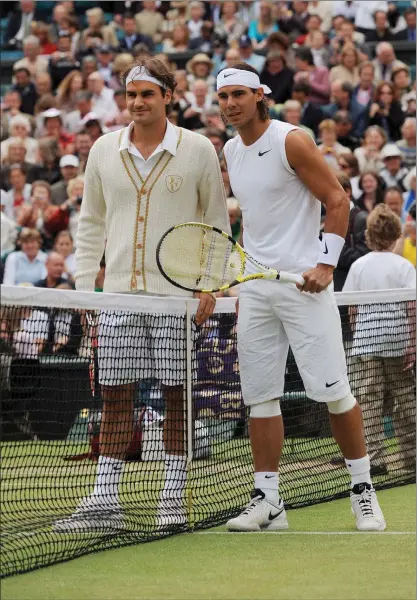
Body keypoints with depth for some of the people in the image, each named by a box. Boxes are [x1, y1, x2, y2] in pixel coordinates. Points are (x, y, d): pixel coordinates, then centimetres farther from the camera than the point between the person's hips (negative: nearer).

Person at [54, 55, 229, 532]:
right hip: (118, 292, 2)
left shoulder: (198, 150, 1)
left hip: (179, 292, -2)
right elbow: (90, 222, 15)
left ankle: (172, 498, 7)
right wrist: (84, 285, 7)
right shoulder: (104, 151, 8)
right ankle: (104, 502, 2)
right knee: (115, 396, 1)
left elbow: (217, 221, 6)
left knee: (177, 395, 1)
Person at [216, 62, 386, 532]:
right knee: (259, 395, 2)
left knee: (332, 389, -7)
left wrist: (325, 263, -17)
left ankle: (363, 491, 6)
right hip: (255, 288, 6)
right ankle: (267, 501, 5)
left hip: (303, 282, -6)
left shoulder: (291, 141, -8)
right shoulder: (231, 151, 13)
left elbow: (338, 200, -8)